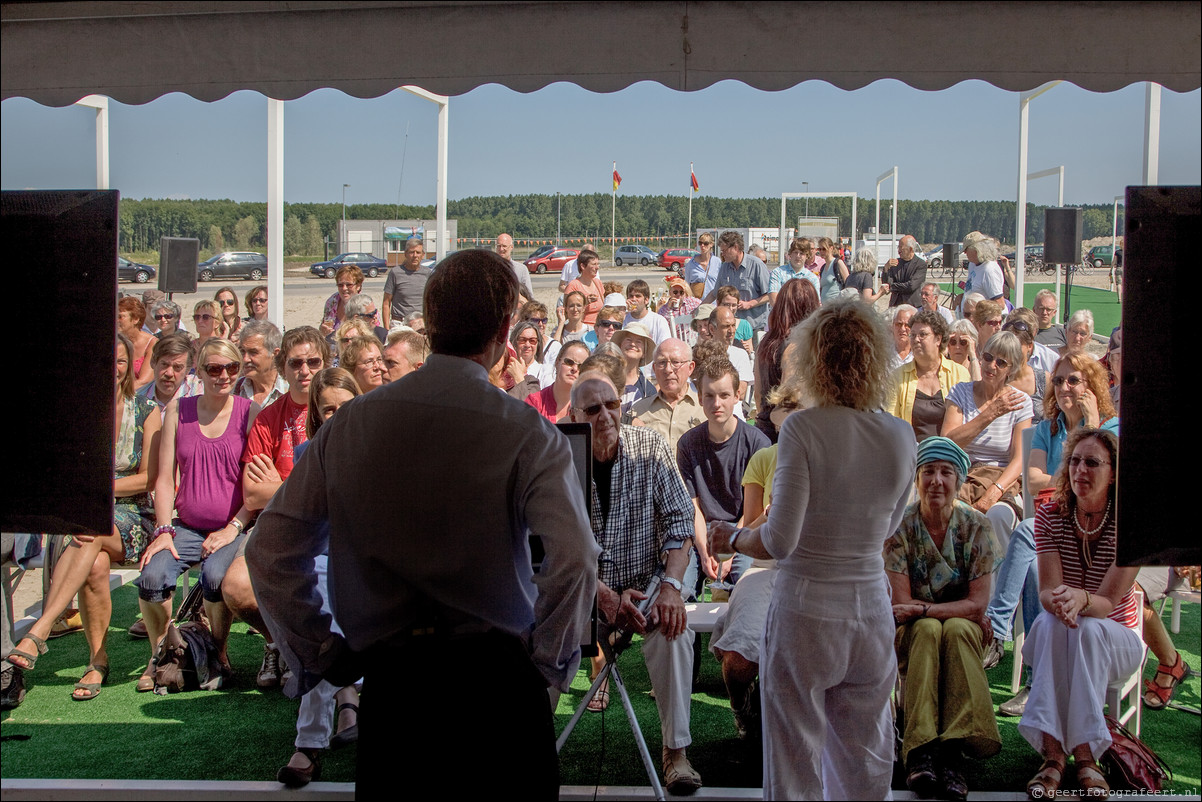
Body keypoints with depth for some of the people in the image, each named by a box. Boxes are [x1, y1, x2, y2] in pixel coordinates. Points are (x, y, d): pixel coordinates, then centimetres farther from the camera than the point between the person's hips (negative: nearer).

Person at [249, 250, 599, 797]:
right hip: (498, 683, -3)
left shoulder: (350, 423, 3)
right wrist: (550, 662, -6)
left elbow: (269, 552, 5)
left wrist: (320, 655, 11)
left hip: (388, 684, 3)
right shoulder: (527, 433, -8)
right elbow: (574, 561, -21)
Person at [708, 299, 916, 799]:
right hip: (871, 612, 5)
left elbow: (780, 541, -17)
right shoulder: (901, 438, 0)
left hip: (806, 612, -4)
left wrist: (732, 540, 1)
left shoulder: (804, 428, -15)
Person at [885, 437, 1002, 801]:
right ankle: (920, 753, -45)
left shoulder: (977, 526, -7)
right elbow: (902, 603, -12)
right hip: (910, 633, 0)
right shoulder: (899, 527, -8)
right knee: (928, 630, -35)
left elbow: (978, 604, -12)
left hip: (964, 628, 1)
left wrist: (922, 609, -22)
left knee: (956, 630, -34)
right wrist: (961, 607, -19)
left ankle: (953, 752, -41)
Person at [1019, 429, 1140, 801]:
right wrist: (1057, 601, -39)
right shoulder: (1050, 515, -6)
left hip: (1115, 637, -1)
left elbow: (1108, 601, -21)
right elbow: (1047, 591, -14)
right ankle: (1053, 753, -43)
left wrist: (1080, 599, -44)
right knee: (1051, 621, -34)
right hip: (1055, 643, 1)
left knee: (1086, 629, -36)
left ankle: (1085, 755, -38)